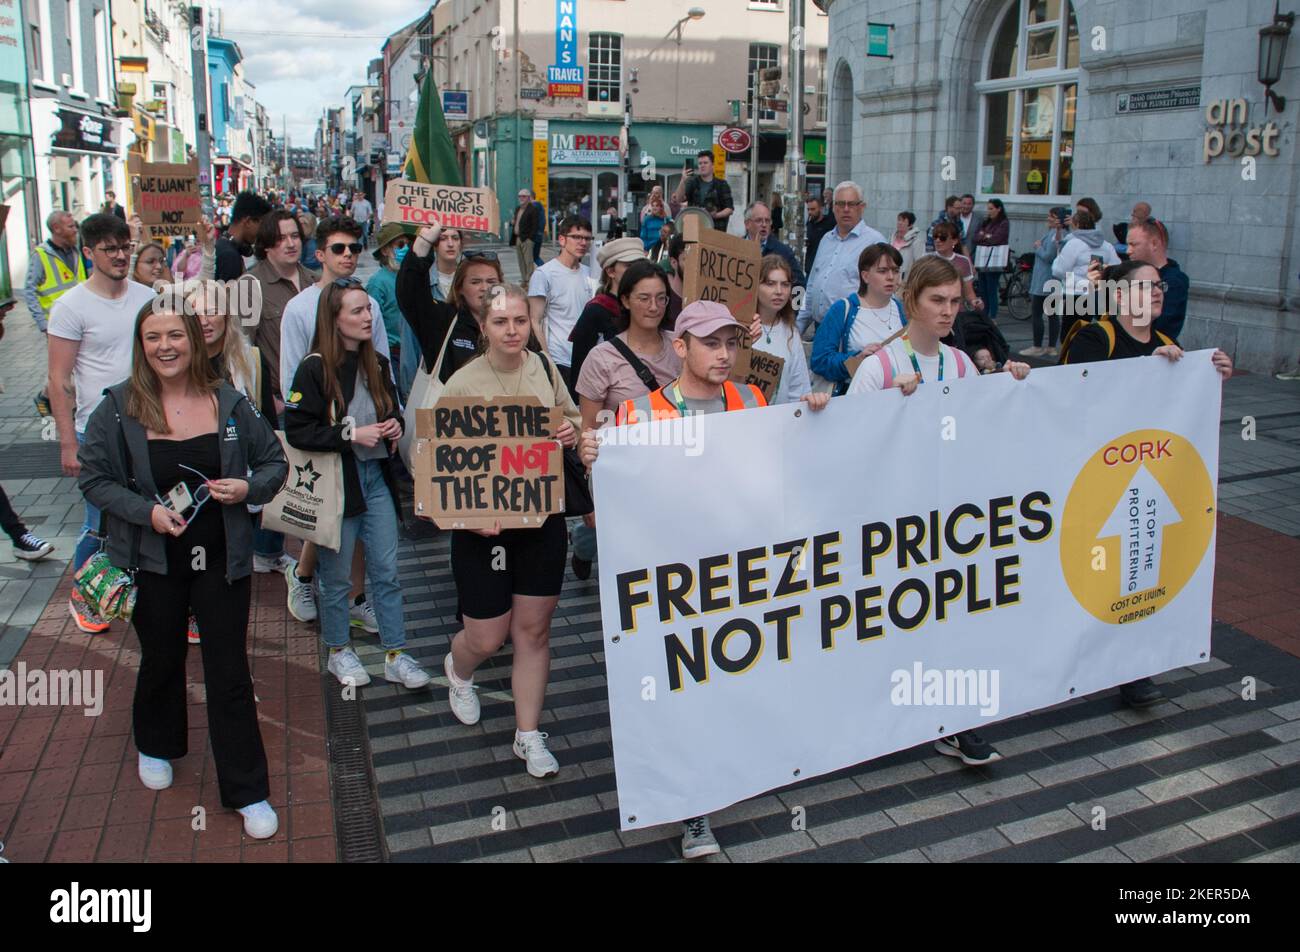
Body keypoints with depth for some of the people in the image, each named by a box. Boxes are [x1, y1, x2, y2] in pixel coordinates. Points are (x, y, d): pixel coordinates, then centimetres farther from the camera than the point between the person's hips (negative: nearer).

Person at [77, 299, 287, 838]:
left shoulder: (228, 401, -4)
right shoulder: (119, 407, -7)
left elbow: (274, 461, 5)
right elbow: (93, 478, -3)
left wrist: (249, 488, -16)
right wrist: (146, 511, -18)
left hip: (222, 560, 0)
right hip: (153, 561, 0)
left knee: (229, 672, 3)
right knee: (161, 660, 21)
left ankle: (248, 792, 14)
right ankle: (156, 746, 49)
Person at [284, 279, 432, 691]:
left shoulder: (377, 364, 7)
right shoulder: (314, 368, -11)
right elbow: (296, 430, -16)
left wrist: (395, 425, 0)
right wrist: (351, 434, -20)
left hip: (376, 476, 5)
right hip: (336, 482, -5)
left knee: (387, 572, 8)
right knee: (337, 577, 9)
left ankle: (395, 655, 17)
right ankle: (339, 652, 28)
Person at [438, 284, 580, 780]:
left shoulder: (544, 367, 0)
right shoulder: (462, 384, -13)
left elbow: (572, 416, 16)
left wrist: (572, 431, -8)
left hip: (543, 518, 3)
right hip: (484, 526, -3)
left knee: (534, 628, 9)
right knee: (487, 638, 6)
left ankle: (529, 736, 24)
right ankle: (458, 670, 45)